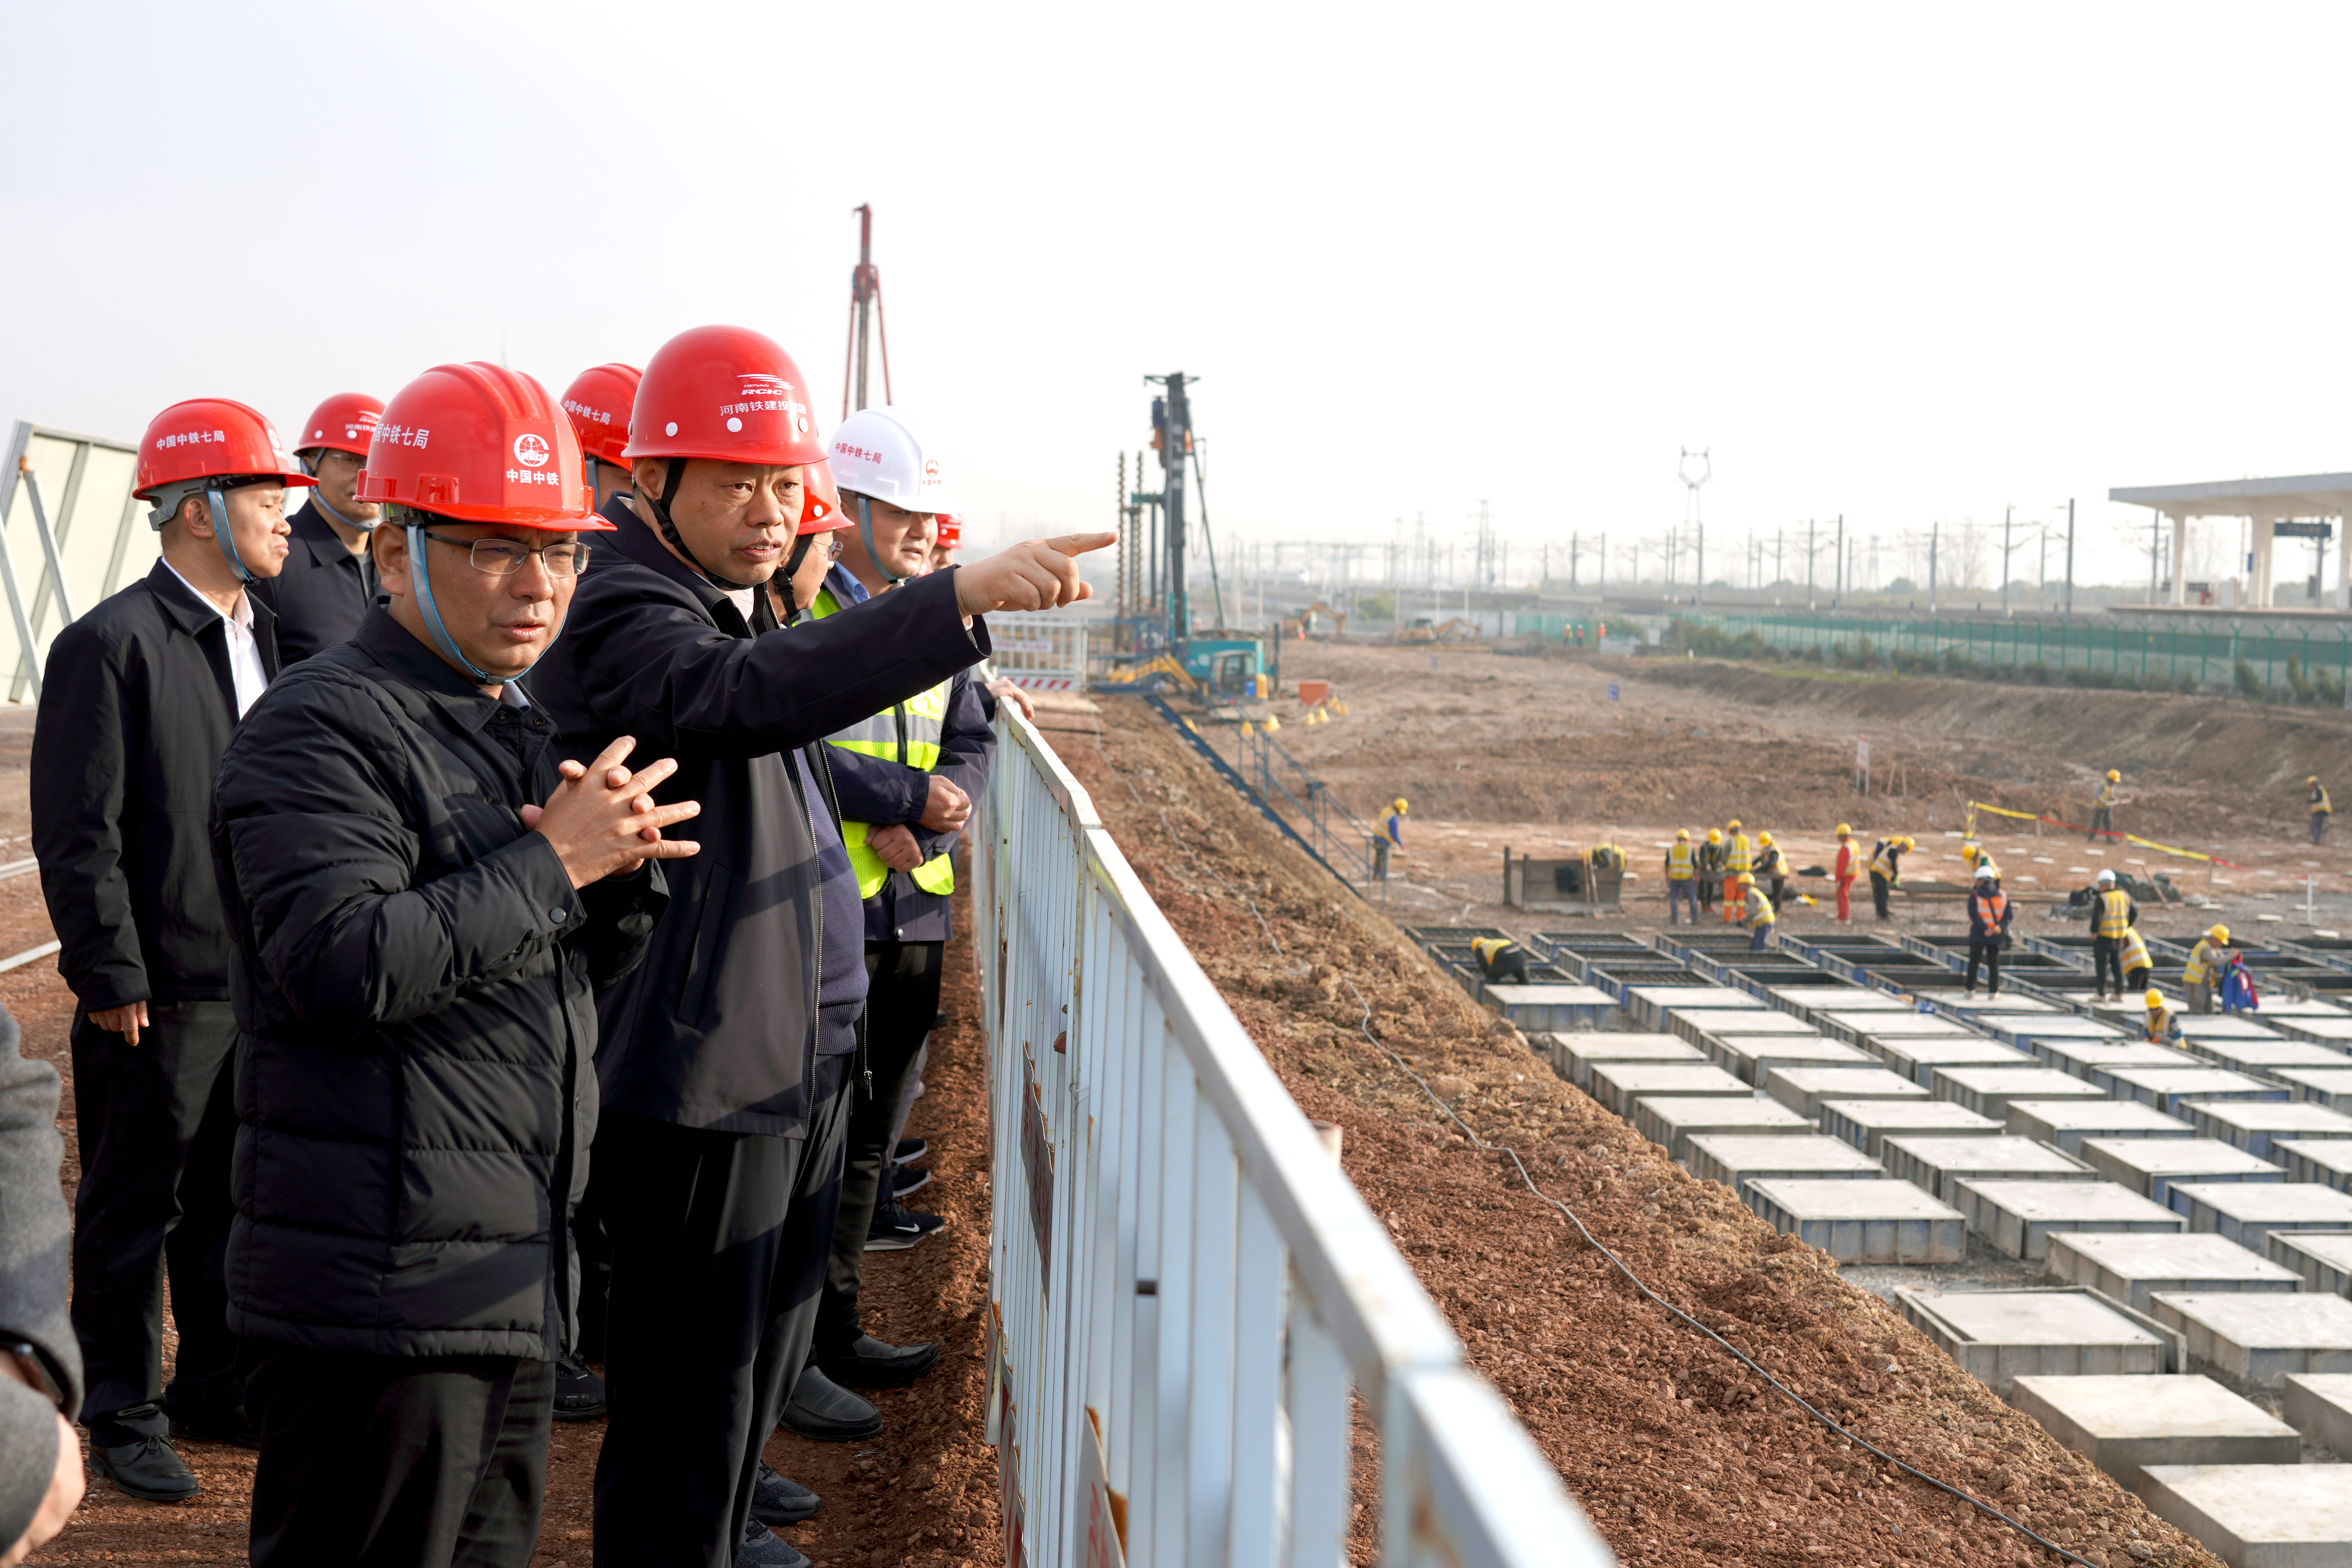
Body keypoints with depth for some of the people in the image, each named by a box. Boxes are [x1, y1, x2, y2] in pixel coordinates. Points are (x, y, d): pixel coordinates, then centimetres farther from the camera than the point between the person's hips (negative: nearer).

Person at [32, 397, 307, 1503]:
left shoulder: (264, 635, 11)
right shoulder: (110, 646, -12)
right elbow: (78, 833, -13)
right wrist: (112, 978, -15)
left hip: (266, 980, 7)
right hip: (164, 991, -7)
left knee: (233, 1198, 17)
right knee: (133, 1210, 7)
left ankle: (216, 1387, 31)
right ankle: (122, 1416, 21)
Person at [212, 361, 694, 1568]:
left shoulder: (515, 726, 17)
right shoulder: (322, 727, -12)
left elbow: (591, 962, 21)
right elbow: (346, 965, -25)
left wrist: (624, 864, -2)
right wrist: (552, 861, -18)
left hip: (514, 1276, 9)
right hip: (378, 1291, -9)